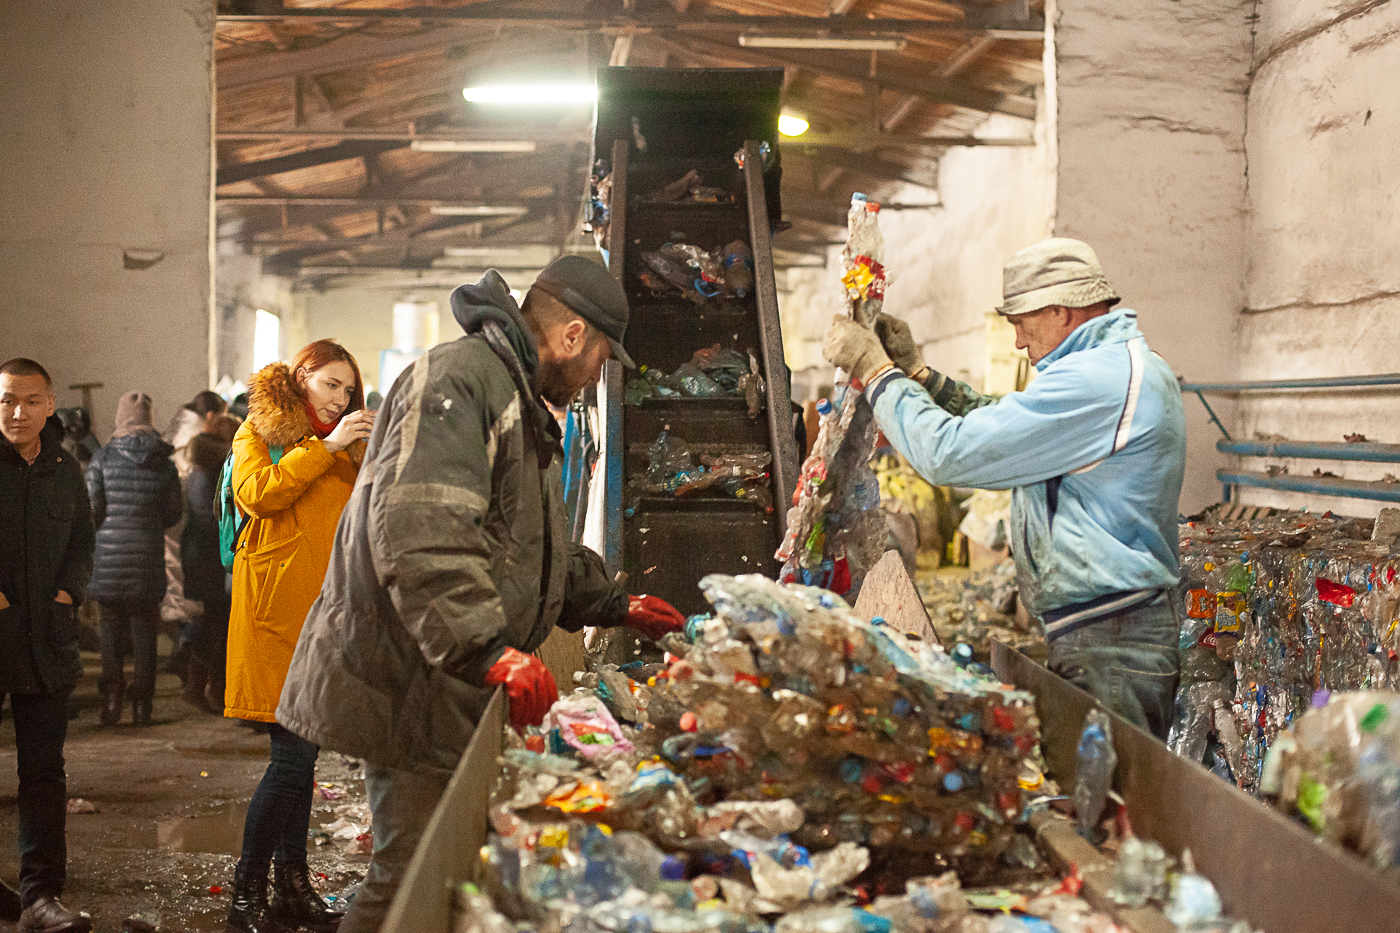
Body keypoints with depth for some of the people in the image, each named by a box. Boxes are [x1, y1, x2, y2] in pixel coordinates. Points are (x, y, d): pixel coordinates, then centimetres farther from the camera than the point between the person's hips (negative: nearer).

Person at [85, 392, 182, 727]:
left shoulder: (103, 458, -5)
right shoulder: (164, 463, 0)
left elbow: (91, 509, -6)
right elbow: (174, 513, 6)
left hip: (109, 557, -1)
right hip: (148, 559, 1)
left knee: (111, 629, 9)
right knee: (144, 631, 8)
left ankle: (112, 695, 1)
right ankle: (142, 704, 10)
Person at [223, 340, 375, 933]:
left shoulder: (345, 447, 22)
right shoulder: (259, 431, 6)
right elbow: (257, 494, -13)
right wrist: (326, 447, -12)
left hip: (324, 609, 6)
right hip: (277, 609, -6)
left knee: (302, 753, 8)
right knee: (292, 755, -12)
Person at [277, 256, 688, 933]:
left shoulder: (523, 407, 21)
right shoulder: (456, 378, -16)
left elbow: (537, 547, 32)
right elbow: (419, 533, -29)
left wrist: (617, 606, 27)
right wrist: (489, 649, -33)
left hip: (462, 689, 10)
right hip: (410, 684, -10)